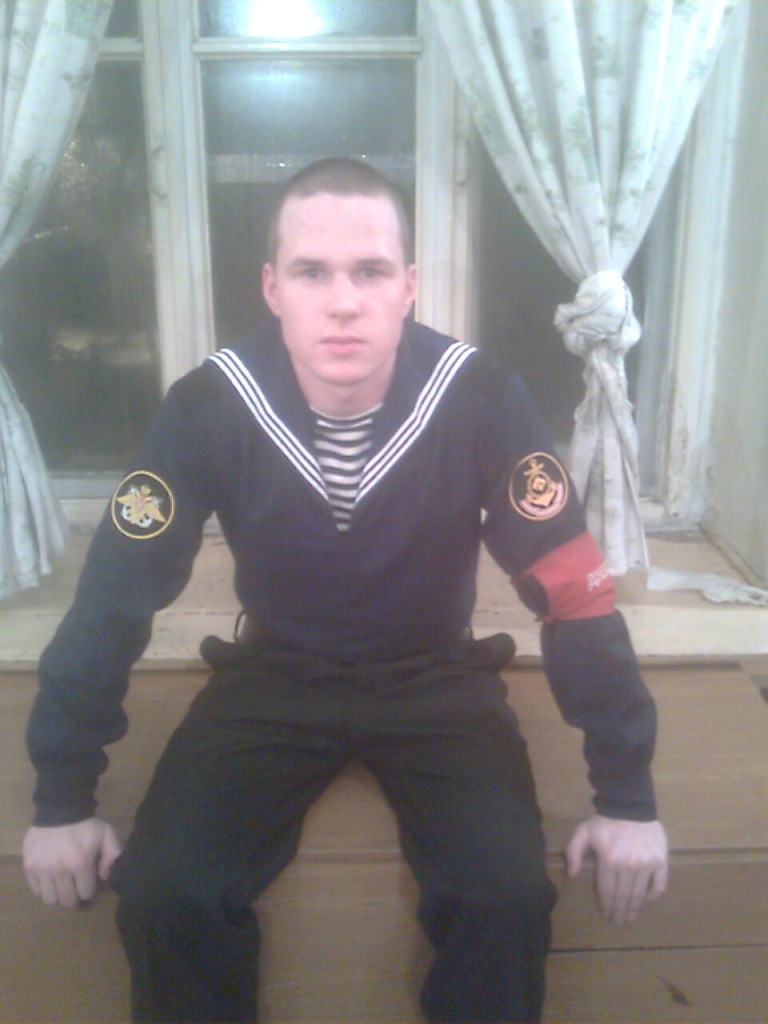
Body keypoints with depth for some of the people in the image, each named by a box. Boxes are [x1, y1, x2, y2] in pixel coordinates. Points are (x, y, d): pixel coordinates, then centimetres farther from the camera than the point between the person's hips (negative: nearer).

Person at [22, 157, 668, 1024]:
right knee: (161, 891, -18)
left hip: (436, 676, 0)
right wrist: (63, 799, -7)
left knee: (509, 893, -22)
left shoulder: (479, 398, -20)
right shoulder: (208, 406, -17)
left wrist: (626, 795, -14)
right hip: (274, 675, 1)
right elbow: (115, 594, -10)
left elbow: (571, 588, -15)